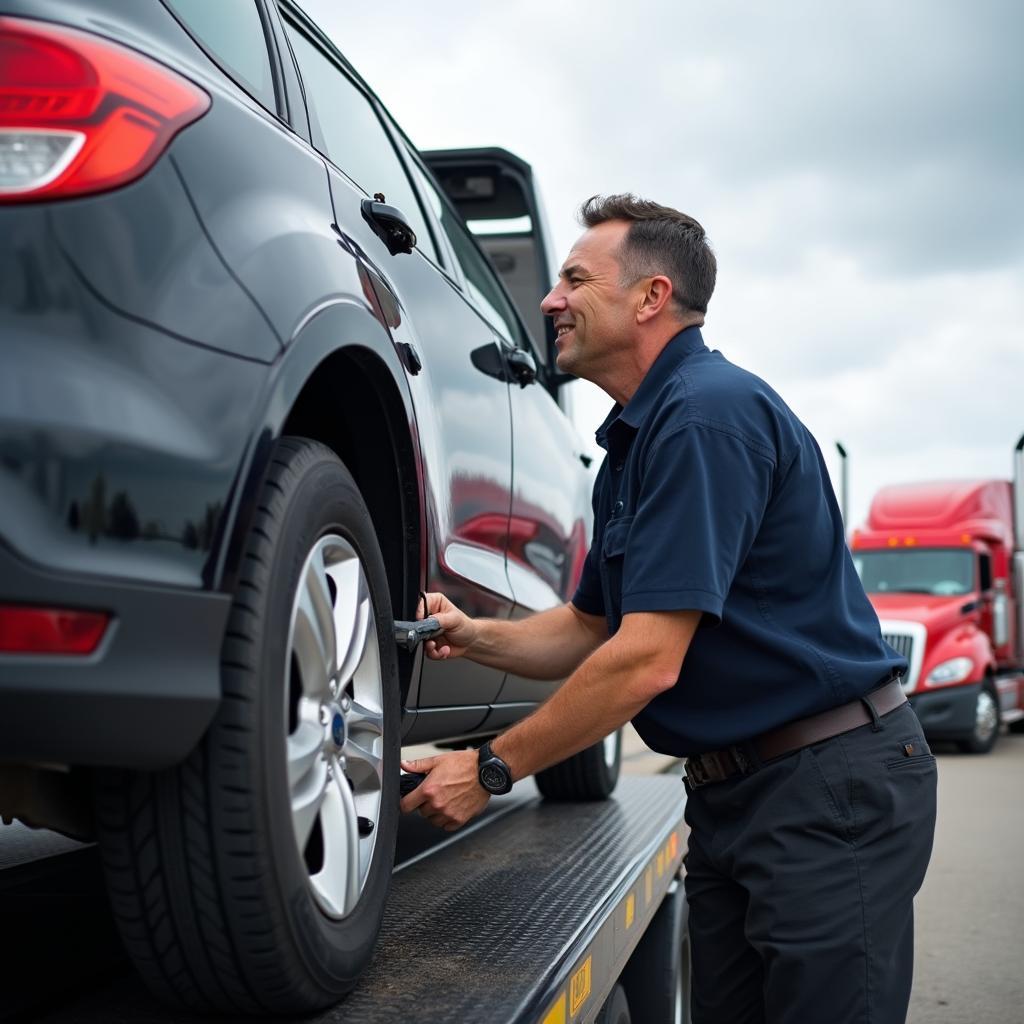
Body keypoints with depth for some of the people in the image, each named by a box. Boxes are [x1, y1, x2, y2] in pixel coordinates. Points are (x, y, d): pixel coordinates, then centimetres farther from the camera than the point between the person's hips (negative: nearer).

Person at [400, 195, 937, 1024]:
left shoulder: (708, 412, -20)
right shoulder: (632, 442, 12)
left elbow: (648, 661, -24)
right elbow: (591, 627, 19)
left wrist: (490, 770, -16)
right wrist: (473, 636, 1)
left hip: (831, 787, -10)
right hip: (729, 791, 10)